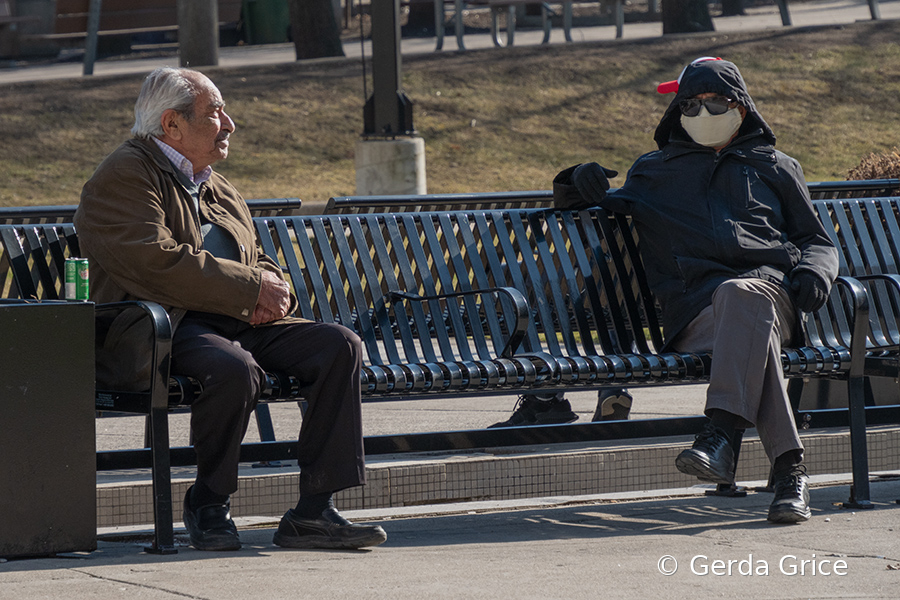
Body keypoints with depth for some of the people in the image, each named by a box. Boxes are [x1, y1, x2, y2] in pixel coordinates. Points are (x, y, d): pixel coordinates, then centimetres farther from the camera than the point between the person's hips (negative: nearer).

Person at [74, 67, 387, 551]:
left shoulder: (216, 188, 25)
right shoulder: (124, 176, -4)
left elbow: (258, 263, 28)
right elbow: (159, 264, -18)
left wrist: (273, 290, 1)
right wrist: (253, 288, -15)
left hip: (239, 322, 8)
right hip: (164, 327, -8)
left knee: (339, 345, -13)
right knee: (234, 368, -38)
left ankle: (314, 511, -16)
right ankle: (209, 506, -13)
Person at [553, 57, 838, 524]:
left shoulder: (773, 167, 31)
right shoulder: (653, 172, 32)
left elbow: (816, 239, 31)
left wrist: (813, 272, 5)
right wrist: (580, 187, 12)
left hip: (768, 283, 0)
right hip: (692, 307, 0)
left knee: (738, 296, -41)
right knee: (752, 331, -38)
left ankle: (719, 434, -55)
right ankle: (789, 468, -50)